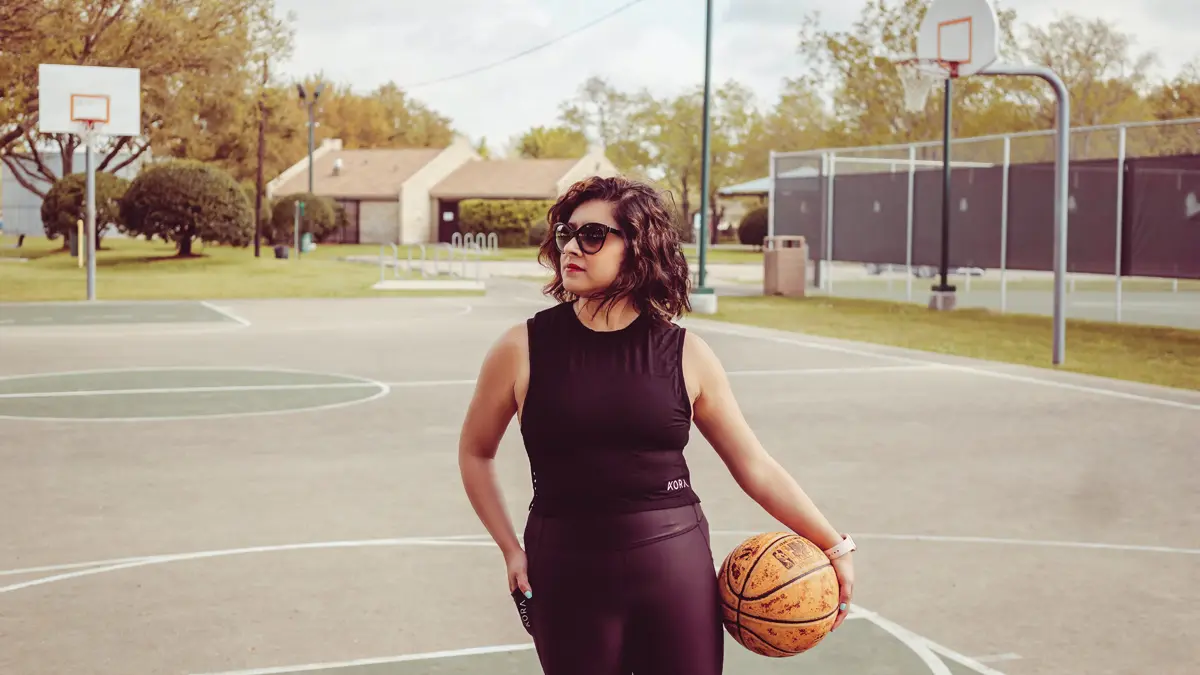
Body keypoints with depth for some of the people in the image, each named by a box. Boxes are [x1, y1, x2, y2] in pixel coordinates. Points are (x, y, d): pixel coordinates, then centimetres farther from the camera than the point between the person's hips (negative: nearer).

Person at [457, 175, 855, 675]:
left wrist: (834, 546, 5)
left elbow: (755, 468, 5)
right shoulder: (523, 350, -5)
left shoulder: (686, 355, -2)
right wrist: (510, 549, 2)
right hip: (568, 576, 0)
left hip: (677, 569, 1)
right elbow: (475, 453, 10)